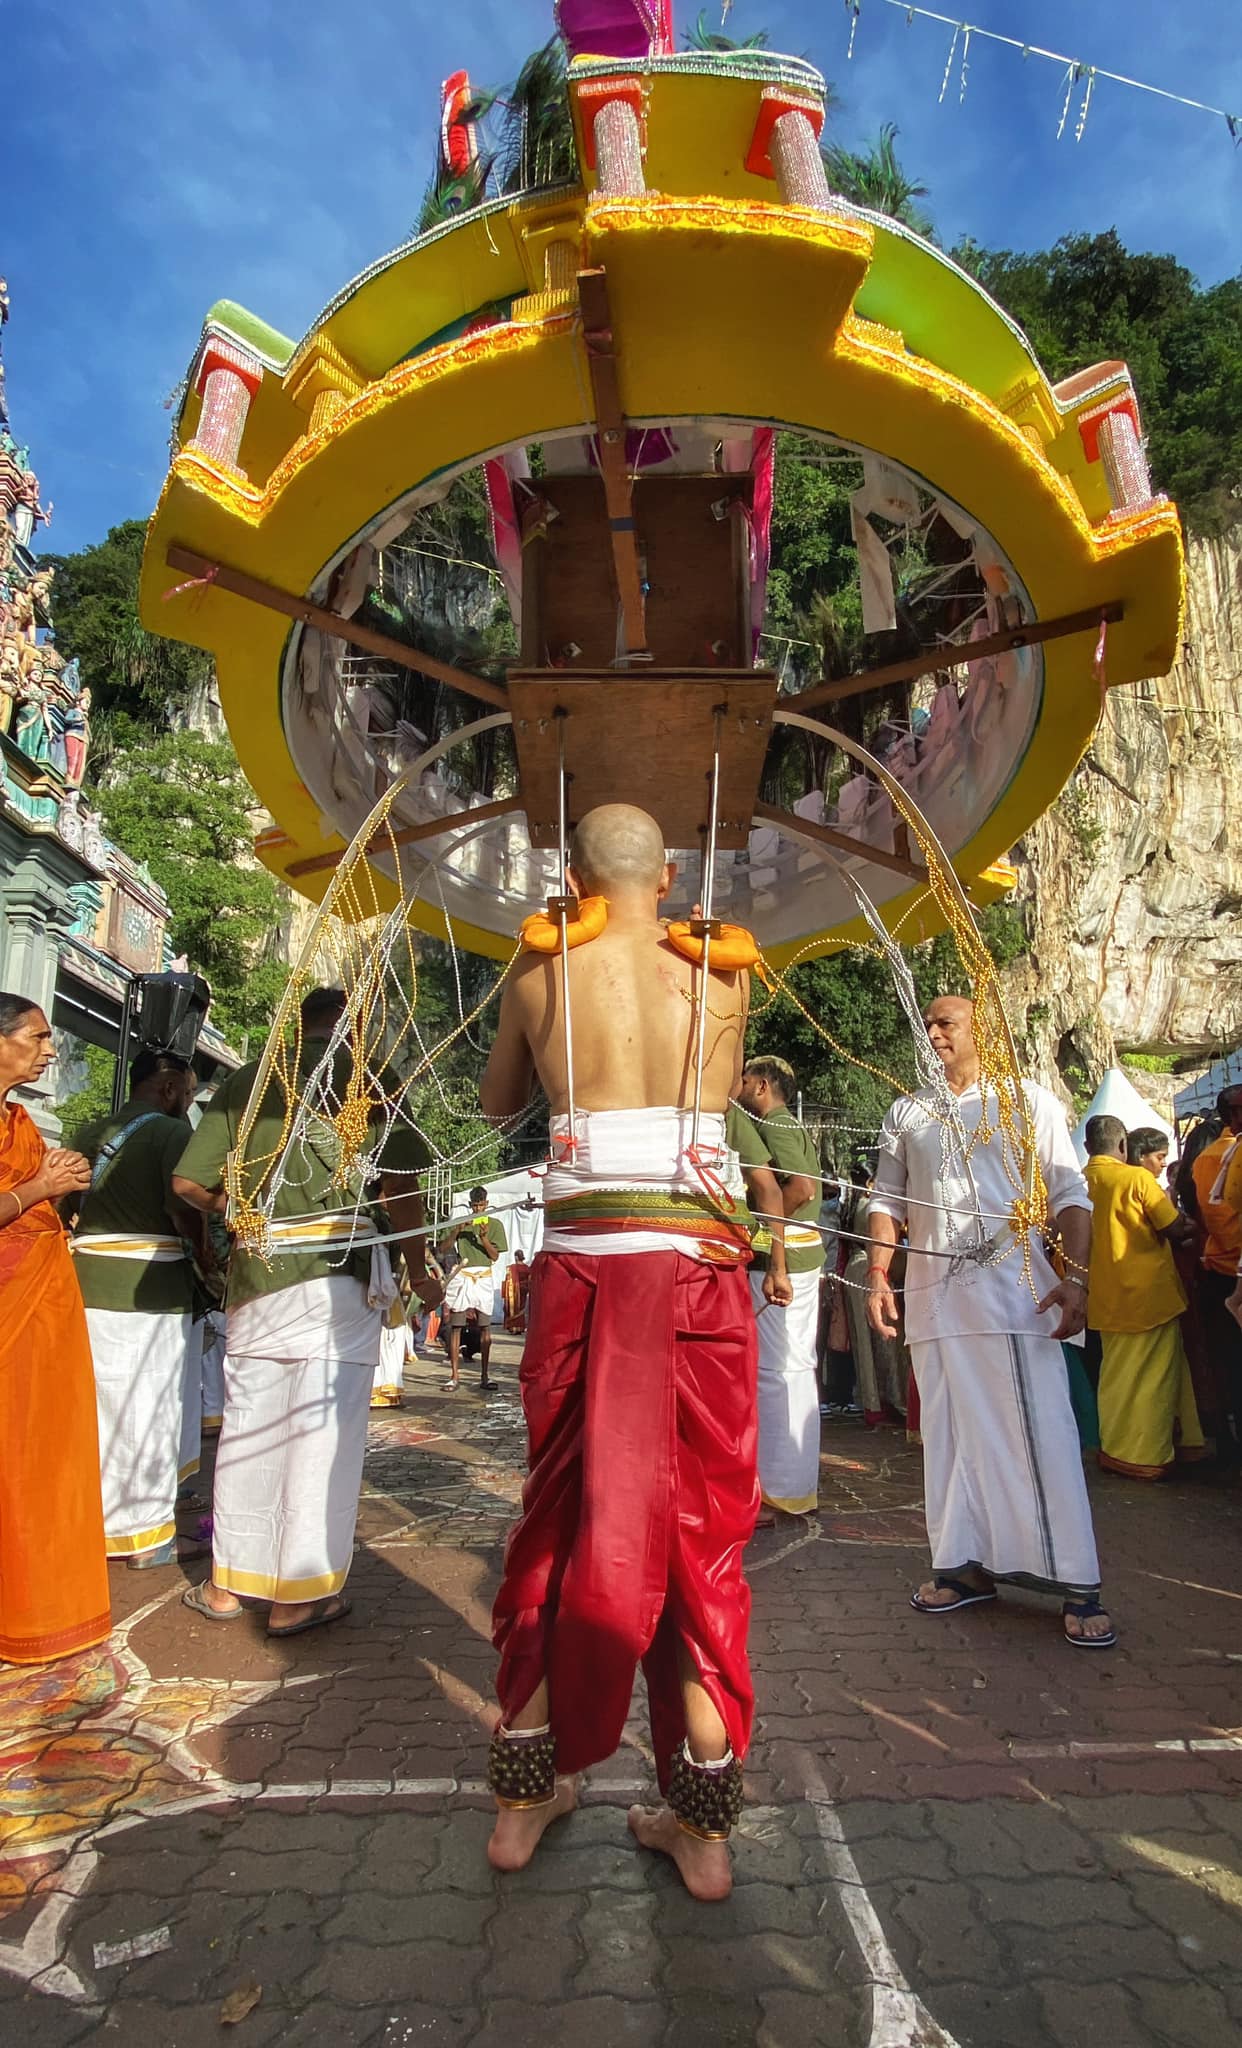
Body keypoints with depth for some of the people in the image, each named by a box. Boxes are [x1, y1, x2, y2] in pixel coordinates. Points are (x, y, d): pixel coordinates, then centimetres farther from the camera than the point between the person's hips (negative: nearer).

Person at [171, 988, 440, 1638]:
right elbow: (398, 1182, -9)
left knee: (247, 1427, 14)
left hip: (255, 1276, 4)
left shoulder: (244, 1081, 9)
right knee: (322, 1430, 3)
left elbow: (187, 1181, 5)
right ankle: (299, 1594, 9)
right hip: (339, 1274, -4)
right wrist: (417, 1268, 2)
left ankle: (228, 1582, 26)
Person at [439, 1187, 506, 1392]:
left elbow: (495, 1256, 2)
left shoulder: (495, 1224, 7)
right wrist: (458, 1229, -9)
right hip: (461, 1277, 1)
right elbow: (443, 1248, 3)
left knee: (484, 1327, 0)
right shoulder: (461, 1222, 11)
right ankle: (454, 1375, -1)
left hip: (483, 1278, -1)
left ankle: (484, 1375, 5)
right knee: (455, 1326, -3)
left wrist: (483, 1237, -12)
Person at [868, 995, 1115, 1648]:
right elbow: (887, 1201, 14)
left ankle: (1077, 1587, 4)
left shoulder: (1029, 1102, 6)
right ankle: (966, 1567, 19)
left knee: (1040, 1434, -4)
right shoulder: (905, 1114, 14)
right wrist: (878, 1277, 3)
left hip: (1014, 1287, -3)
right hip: (934, 1293, 3)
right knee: (951, 1435, 8)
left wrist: (1075, 1277, -9)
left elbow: (1070, 1195, 2)